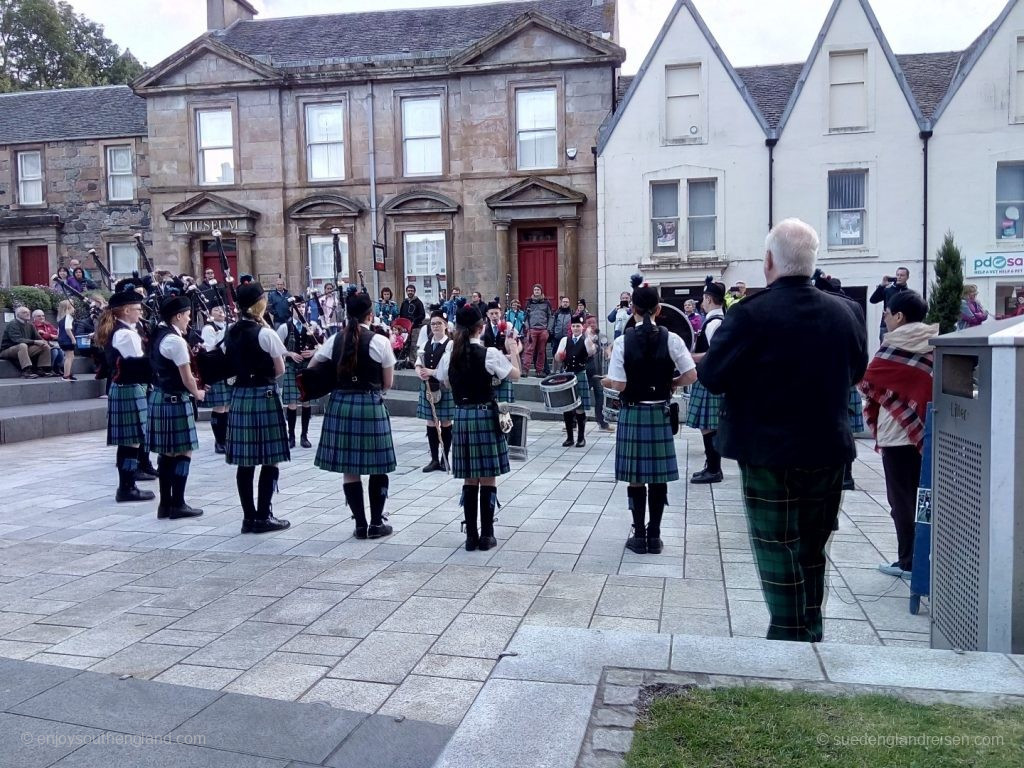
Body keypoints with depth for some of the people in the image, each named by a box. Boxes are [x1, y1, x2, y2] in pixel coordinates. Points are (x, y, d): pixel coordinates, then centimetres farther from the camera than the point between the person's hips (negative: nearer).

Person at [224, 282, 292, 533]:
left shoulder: (231, 333, 6)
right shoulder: (265, 333, -12)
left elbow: (231, 364, 13)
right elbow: (280, 370, -6)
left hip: (239, 395, 6)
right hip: (264, 396, -6)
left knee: (245, 461, 9)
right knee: (269, 460, 3)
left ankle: (249, 517, 14)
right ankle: (263, 517, 6)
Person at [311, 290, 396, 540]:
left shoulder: (335, 339, 3)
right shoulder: (379, 341, -7)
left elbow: (311, 368, 11)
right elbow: (387, 383, -1)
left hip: (340, 404, 4)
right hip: (370, 405, -3)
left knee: (349, 469, 8)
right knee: (377, 467, 9)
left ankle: (360, 524, 13)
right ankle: (376, 523, 14)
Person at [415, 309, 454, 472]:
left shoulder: (450, 344, -9)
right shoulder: (425, 344, 10)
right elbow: (418, 365, 5)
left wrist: (431, 372, -24)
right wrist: (421, 373, -16)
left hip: (445, 388, -5)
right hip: (428, 387, 5)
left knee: (445, 423, 4)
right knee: (431, 423, 8)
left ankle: (445, 460, 15)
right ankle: (434, 460, 16)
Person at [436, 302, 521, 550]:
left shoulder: (450, 354, 1)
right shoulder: (489, 353, -12)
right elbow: (515, 375, 0)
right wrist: (513, 351, 14)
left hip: (461, 416, 4)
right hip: (485, 415, -4)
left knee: (470, 480, 11)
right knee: (488, 479, 4)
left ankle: (471, 535, 15)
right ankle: (486, 535, 9)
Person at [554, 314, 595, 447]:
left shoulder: (586, 340, 0)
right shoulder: (565, 340, 8)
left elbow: (591, 352, -21)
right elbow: (557, 358, 4)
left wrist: (589, 339, -37)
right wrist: (559, 355, -19)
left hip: (580, 375, -3)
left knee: (580, 408, -1)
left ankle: (581, 437, 11)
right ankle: (569, 437, 16)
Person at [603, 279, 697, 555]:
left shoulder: (622, 341, -10)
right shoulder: (670, 339, -6)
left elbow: (619, 385, -13)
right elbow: (691, 376, -7)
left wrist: (608, 382, 9)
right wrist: (669, 383, 11)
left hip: (632, 414, -1)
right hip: (660, 413, 1)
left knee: (636, 477, 7)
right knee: (659, 476, 10)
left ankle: (639, 536, 14)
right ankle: (654, 536, 16)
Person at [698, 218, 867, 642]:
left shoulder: (750, 315, -19)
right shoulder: (846, 312, -2)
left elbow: (711, 376, -15)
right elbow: (856, 372, 12)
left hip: (769, 454, -5)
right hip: (828, 451, 6)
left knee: (777, 553, 6)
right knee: (812, 550, 20)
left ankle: (789, 635, 13)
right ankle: (811, 635, 33)